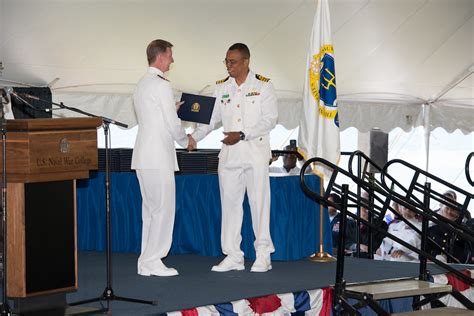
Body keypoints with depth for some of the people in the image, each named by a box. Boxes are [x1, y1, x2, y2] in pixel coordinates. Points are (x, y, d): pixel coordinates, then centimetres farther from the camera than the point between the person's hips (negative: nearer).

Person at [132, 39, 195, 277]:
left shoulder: (141, 85, 17)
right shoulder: (161, 85, -13)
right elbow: (173, 124, -12)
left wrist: (173, 110, 23)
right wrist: (185, 140, 5)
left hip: (143, 157, 10)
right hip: (158, 156, -9)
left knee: (150, 209, 12)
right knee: (163, 209, -5)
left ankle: (146, 261, 13)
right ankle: (153, 261, -4)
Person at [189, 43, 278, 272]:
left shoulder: (263, 85, -1)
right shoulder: (221, 87, 11)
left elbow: (270, 119, -7)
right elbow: (211, 118, 9)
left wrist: (242, 135, -16)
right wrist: (193, 137, -7)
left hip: (256, 152, -4)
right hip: (229, 153, 4)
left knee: (259, 202, -1)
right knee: (230, 202, 4)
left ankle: (263, 255, 7)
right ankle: (233, 256, 10)